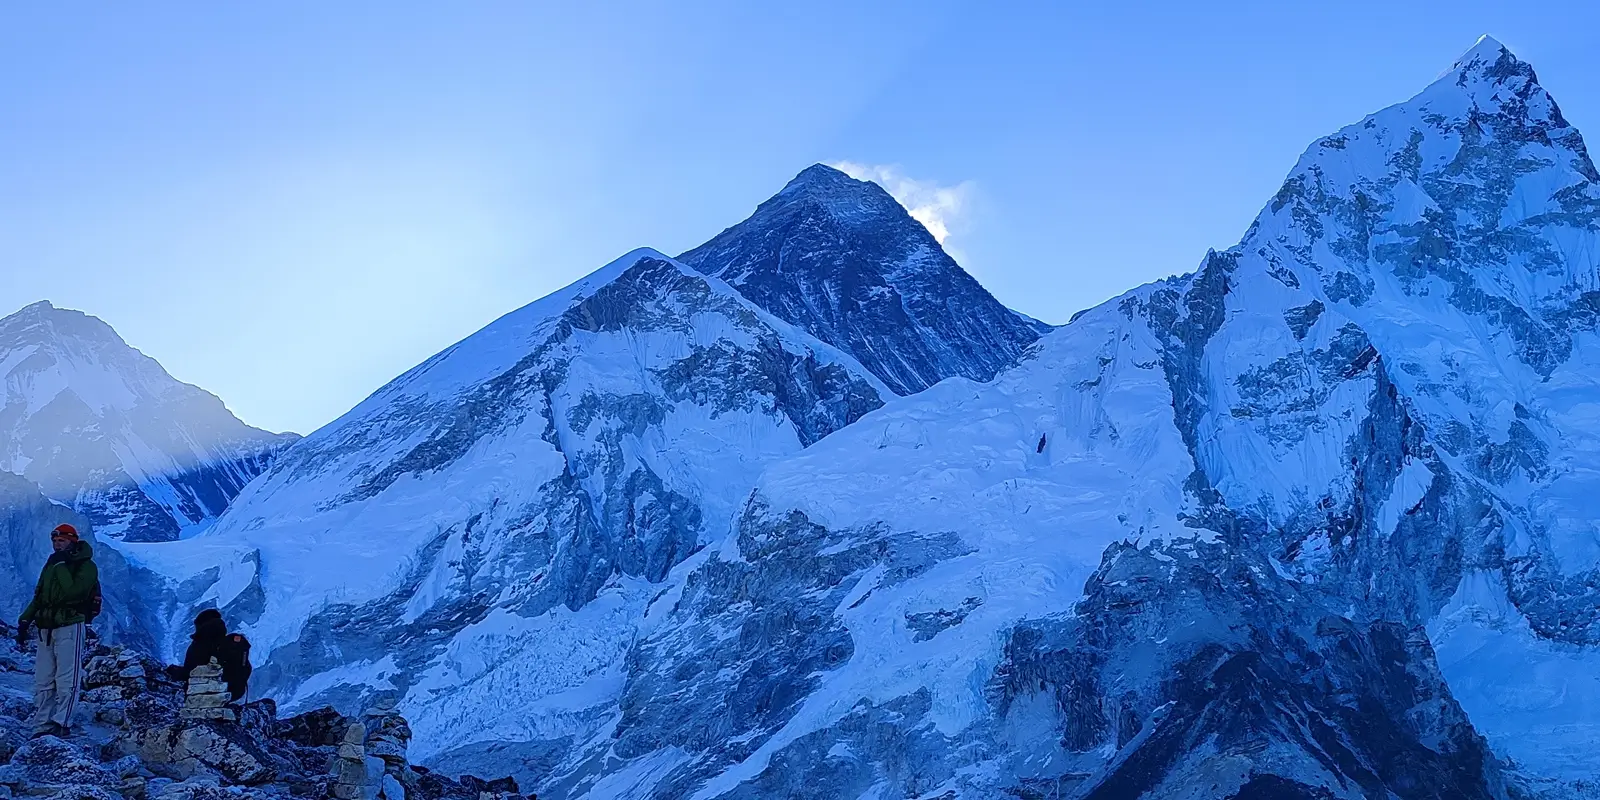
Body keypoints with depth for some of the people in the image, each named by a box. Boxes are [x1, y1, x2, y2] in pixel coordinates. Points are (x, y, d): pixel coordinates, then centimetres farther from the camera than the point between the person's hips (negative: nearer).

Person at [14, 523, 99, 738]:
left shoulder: (86, 566, -3)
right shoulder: (51, 565, 19)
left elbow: (74, 593, -20)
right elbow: (38, 597, 22)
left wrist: (61, 567, -14)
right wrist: (25, 621, 13)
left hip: (70, 626, -7)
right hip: (46, 629, 7)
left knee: (66, 680, -10)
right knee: (43, 682, 4)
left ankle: (62, 724, -12)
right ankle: (42, 727, 4)